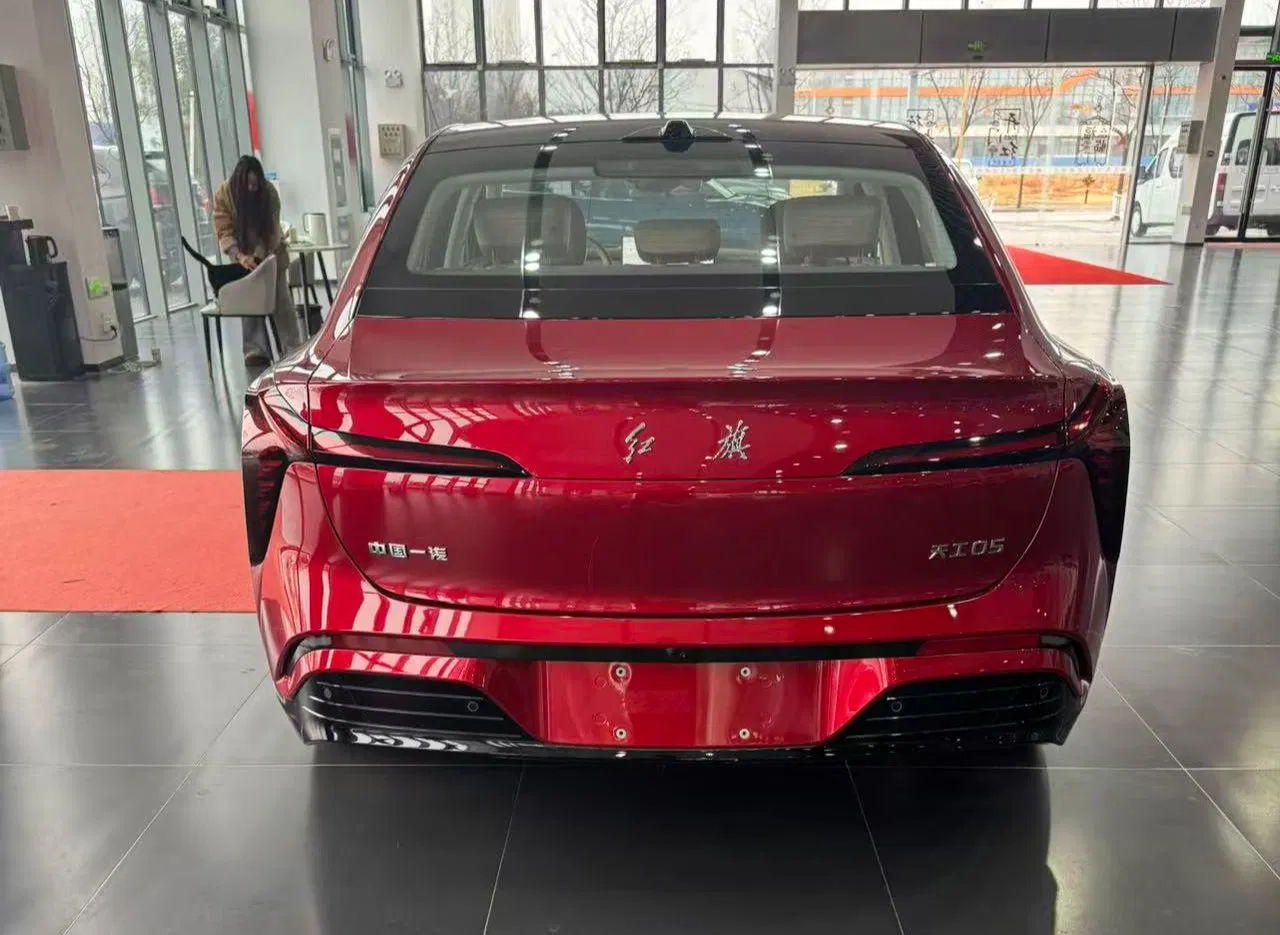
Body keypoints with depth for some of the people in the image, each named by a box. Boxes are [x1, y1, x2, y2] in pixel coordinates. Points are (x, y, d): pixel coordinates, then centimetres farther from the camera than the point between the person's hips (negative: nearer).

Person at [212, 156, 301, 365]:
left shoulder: (269, 192, -19)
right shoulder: (223, 194, -19)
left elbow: (271, 229, -21)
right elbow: (224, 231, -22)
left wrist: (260, 256, -33)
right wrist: (240, 256, -39)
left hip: (270, 252, 0)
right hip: (242, 255, 0)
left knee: (281, 300, 0)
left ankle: (293, 349, 3)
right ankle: (256, 350, -2)